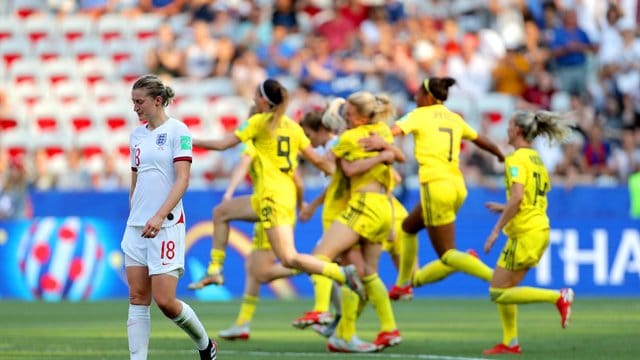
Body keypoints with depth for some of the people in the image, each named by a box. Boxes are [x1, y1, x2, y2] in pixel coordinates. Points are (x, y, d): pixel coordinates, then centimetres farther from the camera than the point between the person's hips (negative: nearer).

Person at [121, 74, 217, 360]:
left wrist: (159, 216, -24)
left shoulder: (177, 130, -7)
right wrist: (133, 215, 17)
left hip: (166, 226, -7)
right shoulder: (137, 135, 13)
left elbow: (182, 179, -15)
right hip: (137, 226, 7)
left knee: (165, 301, -9)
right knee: (138, 299, 1)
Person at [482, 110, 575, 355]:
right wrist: (505, 208, 24)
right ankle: (510, 342, 12)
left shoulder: (516, 159, -12)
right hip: (540, 228, 9)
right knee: (503, 289, 15)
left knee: (498, 293, -5)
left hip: (525, 234, -9)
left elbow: (517, 197, -23)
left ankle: (558, 297, -14)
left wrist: (496, 229, -20)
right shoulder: (536, 159, 15)